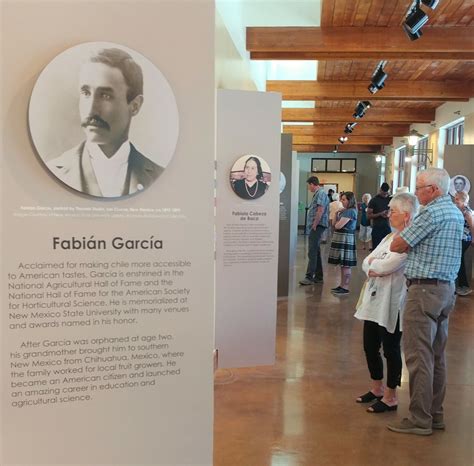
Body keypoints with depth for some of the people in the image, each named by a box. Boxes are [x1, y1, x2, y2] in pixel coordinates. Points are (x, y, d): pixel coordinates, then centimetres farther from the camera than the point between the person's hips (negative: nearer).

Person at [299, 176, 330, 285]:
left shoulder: (321, 193, -12)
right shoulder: (318, 194, 18)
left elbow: (320, 211, -20)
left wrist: (314, 225, -17)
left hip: (317, 226, -10)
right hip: (315, 227, 10)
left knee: (312, 252, -11)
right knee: (316, 252, 13)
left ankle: (309, 277, -12)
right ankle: (318, 277, 19)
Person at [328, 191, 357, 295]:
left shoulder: (350, 211, -14)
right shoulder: (346, 210, 17)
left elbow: (338, 226, -19)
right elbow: (336, 224, 14)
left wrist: (336, 223, 3)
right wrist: (337, 214, 1)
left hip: (346, 239, -10)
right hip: (341, 238, 10)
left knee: (346, 265, -6)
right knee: (343, 264, 13)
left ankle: (345, 288, -2)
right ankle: (342, 285, 20)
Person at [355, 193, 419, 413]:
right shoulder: (390, 237, 14)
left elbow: (386, 266, -22)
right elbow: (367, 262, 10)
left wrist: (372, 262, -3)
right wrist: (373, 269, -10)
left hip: (392, 303, -8)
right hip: (374, 300, 8)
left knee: (390, 349, 5)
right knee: (370, 346, 15)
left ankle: (390, 397, 21)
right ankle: (377, 388, 34)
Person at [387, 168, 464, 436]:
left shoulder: (432, 212, -15)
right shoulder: (456, 213, 16)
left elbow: (397, 246, -11)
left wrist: (400, 236, 9)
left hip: (425, 289, -10)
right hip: (447, 288, 10)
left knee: (419, 355, -4)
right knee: (437, 355, 14)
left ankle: (420, 419, 3)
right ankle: (435, 414, 23)